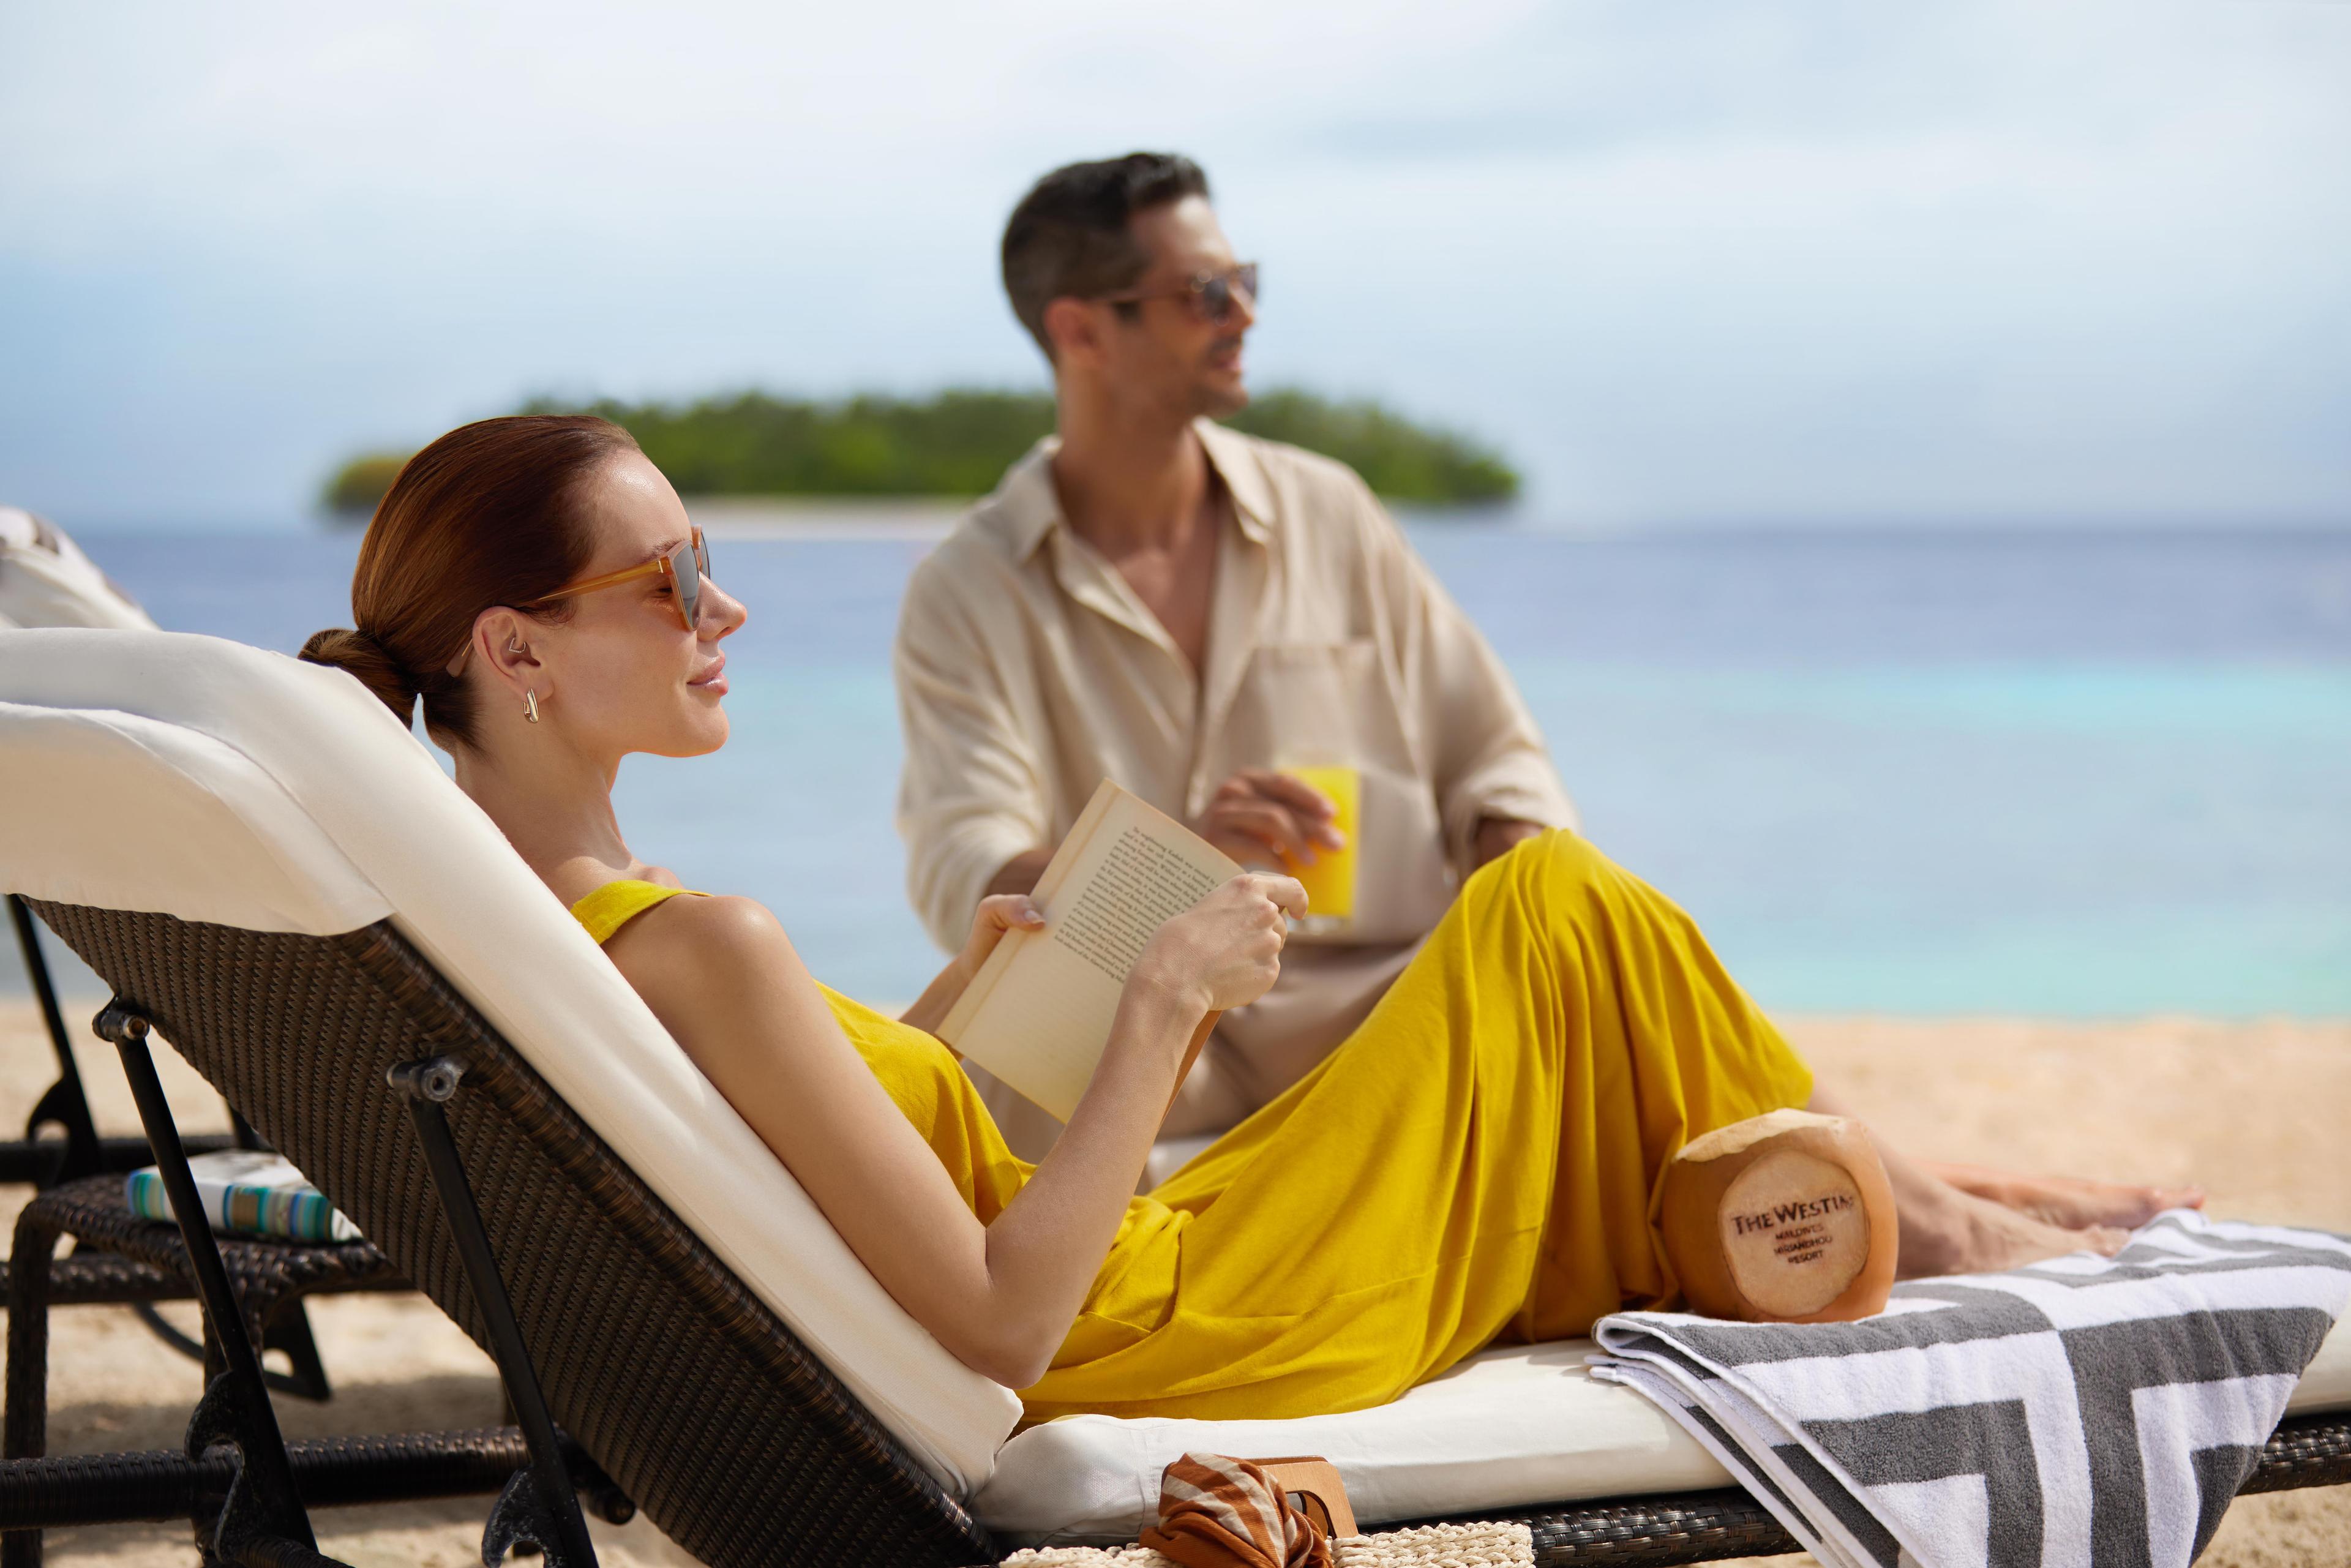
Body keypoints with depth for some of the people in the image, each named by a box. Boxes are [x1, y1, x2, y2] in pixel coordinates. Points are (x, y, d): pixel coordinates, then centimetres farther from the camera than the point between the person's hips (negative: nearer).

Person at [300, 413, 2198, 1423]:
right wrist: (1161, 1005, -24)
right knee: (1554, 905, 5)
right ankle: (1920, 1226, 28)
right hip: (1180, 1336, -9)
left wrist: (953, 997, 7)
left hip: (1120, 1308, 10)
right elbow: (1002, 1325, -30)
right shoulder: (703, 947, -32)